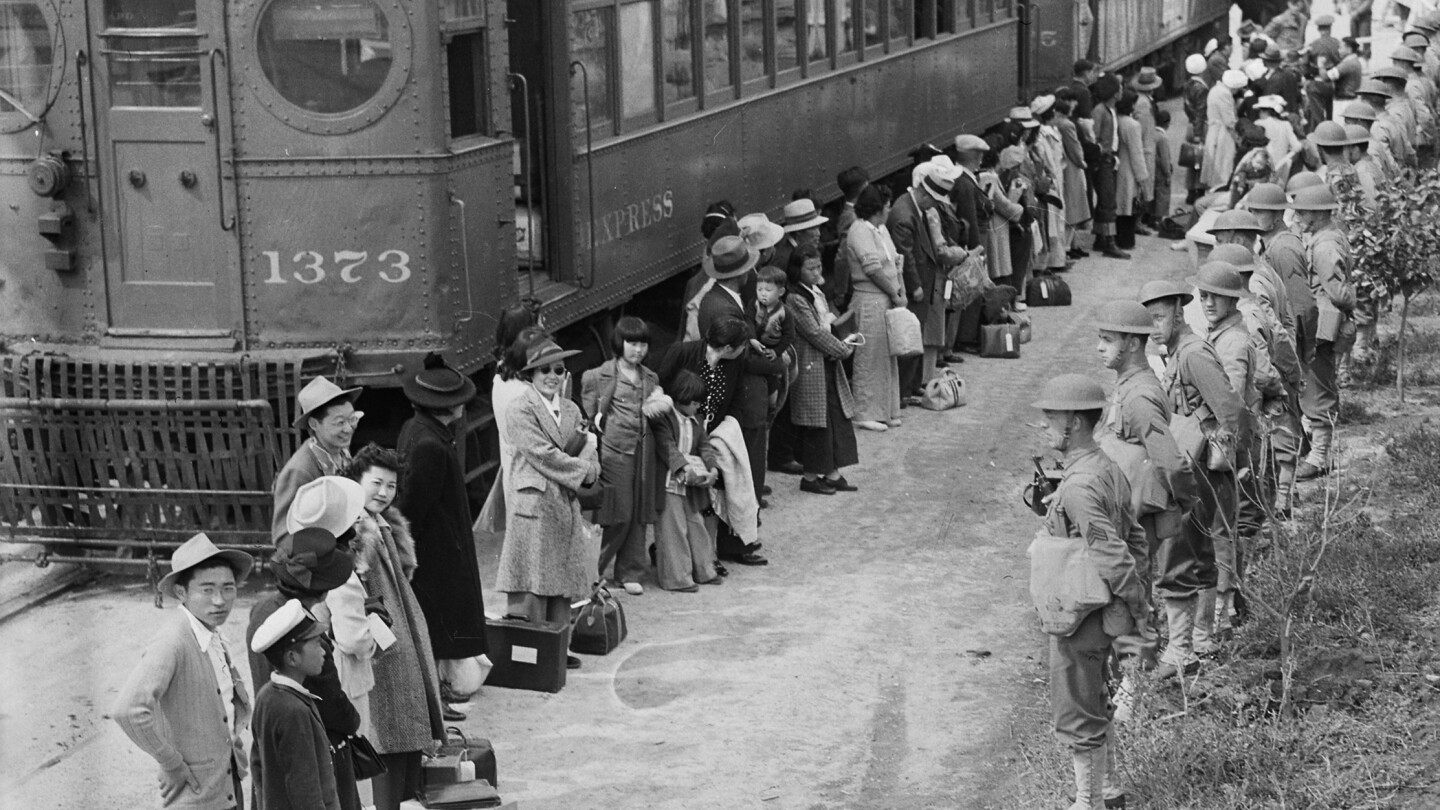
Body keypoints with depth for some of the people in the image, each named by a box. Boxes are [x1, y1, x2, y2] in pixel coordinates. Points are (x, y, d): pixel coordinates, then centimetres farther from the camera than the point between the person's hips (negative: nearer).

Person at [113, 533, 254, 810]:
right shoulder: (172, 642, -22)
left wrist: (232, 739, 12)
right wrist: (172, 763, -24)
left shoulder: (213, 637, 5)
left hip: (230, 786, 8)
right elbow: (128, 710, -35)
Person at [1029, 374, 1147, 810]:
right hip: (1101, 612, 10)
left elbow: (1112, 556, -28)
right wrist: (1135, 608, 16)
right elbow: (1135, 537, 11)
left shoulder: (1078, 486, -26)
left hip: (1078, 616, -10)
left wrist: (1138, 609, -18)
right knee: (1095, 706, 24)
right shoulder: (1108, 468, 4)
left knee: (1077, 718, 5)